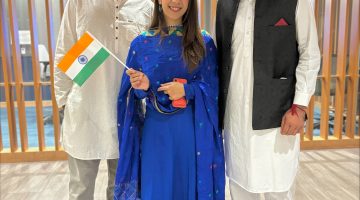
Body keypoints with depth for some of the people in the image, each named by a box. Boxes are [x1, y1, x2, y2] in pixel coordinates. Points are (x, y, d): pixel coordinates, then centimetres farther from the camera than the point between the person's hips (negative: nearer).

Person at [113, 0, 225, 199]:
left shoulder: (204, 43, 1)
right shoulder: (141, 43, 2)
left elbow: (213, 88, 0)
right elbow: (136, 94, 6)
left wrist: (187, 90, -17)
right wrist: (142, 87, -16)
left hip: (193, 132, 0)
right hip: (156, 132, 0)